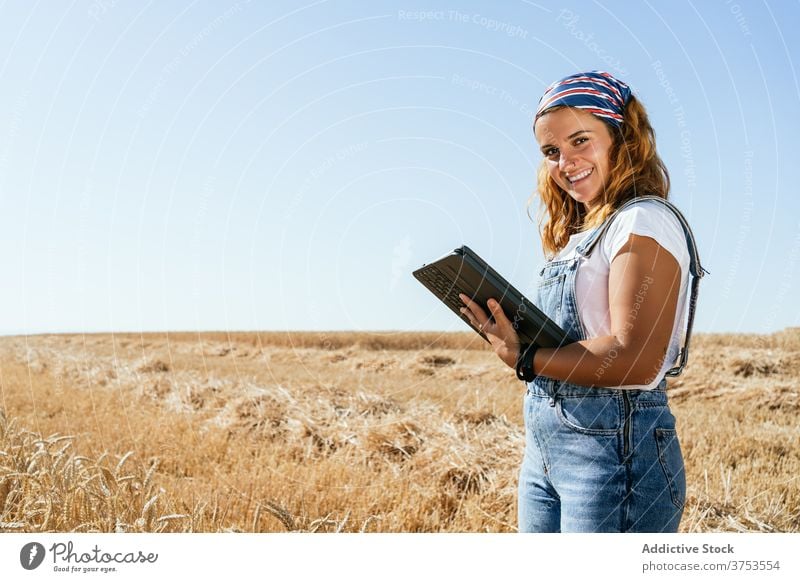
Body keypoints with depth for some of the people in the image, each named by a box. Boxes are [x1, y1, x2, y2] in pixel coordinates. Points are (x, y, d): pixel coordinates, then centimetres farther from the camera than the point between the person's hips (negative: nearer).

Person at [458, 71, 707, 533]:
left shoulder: (644, 222, -11)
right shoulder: (577, 234, 14)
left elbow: (634, 360, -22)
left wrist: (524, 360, -14)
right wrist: (510, 333, -2)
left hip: (616, 448, -8)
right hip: (544, 445, 8)